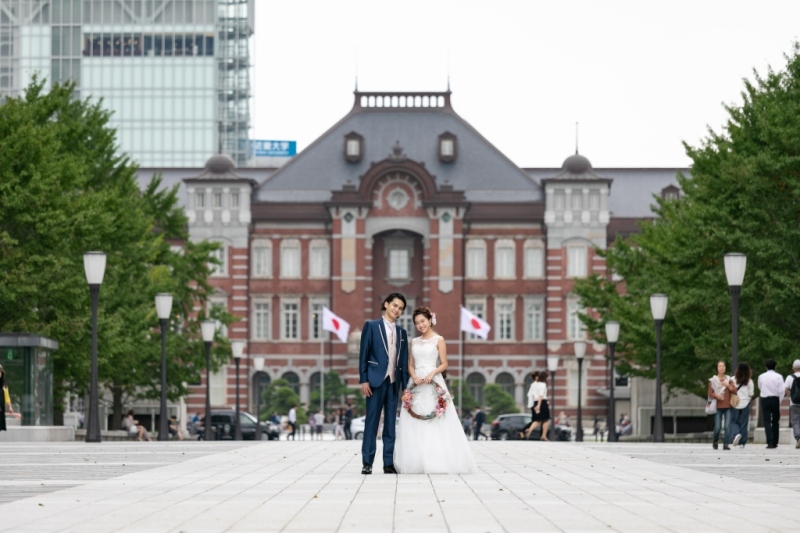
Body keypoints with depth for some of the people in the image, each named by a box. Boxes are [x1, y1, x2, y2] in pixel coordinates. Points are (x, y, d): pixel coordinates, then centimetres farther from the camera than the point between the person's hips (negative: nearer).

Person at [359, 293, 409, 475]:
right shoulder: (371, 326, 2)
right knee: (372, 422, -4)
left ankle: (389, 463, 6)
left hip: (394, 382, 4)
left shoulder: (402, 332, 15)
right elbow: (363, 354, -2)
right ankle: (367, 462, -2)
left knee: (391, 424, 4)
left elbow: (404, 361, 13)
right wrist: (363, 380, -9)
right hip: (376, 380, -4)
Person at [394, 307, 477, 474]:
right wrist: (414, 376, -7)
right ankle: (417, 463, 2)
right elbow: (410, 365, 14)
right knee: (416, 425, 0)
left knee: (436, 424, -8)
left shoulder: (439, 340, 2)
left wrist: (432, 373, -19)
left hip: (434, 384, -4)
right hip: (416, 385, 4)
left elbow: (444, 364, -2)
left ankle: (439, 462, -6)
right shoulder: (414, 342, 15)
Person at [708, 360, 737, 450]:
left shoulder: (729, 379, 11)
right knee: (717, 427, -5)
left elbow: (734, 391, 4)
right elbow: (710, 393, 3)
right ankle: (715, 442, 21)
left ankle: (725, 444, -7)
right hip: (718, 406, -2)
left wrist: (727, 385, -10)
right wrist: (716, 395, -16)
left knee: (727, 426, -9)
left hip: (728, 406, 2)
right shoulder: (713, 380, 5)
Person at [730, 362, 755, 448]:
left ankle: (736, 434, -19)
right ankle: (742, 442, 9)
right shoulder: (749, 381, -4)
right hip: (745, 403, 1)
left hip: (735, 403, -1)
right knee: (744, 423, 8)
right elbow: (751, 394, -1)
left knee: (734, 421, 10)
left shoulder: (733, 380, -5)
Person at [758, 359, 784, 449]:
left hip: (765, 400, 0)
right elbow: (781, 390, -9)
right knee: (775, 421, 13)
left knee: (767, 421, -3)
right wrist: (779, 401, 2)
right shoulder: (778, 377, -7)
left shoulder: (761, 377, 0)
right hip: (775, 399, 0)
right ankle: (774, 443, 16)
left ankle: (770, 442, -18)